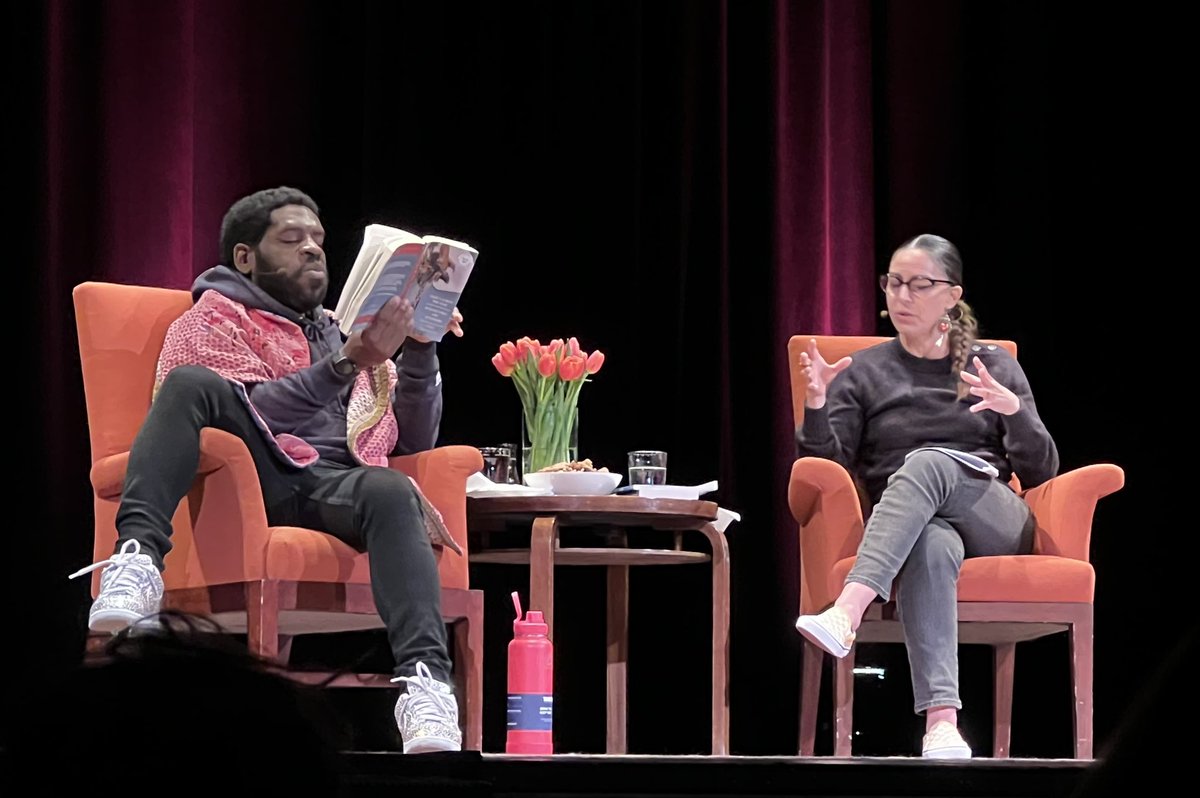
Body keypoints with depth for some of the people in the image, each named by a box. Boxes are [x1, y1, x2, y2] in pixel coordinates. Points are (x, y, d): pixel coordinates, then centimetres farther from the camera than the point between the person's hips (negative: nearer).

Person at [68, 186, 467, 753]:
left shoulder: (343, 333, 33)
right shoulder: (217, 318, 19)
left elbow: (414, 440, 26)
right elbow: (254, 413, -2)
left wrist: (420, 350, 11)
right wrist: (350, 364, -12)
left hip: (335, 485, 2)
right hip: (258, 470, -2)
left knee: (391, 493, -34)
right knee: (192, 383, -30)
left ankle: (424, 680, -54)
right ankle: (137, 556, -48)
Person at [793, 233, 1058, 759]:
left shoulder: (995, 367, 19)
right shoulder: (863, 374, 18)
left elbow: (1040, 472, 11)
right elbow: (829, 462, 6)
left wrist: (1015, 411, -10)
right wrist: (815, 407, -14)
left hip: (996, 525, 0)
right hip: (909, 531, 0)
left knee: (928, 462, -34)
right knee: (932, 543, -40)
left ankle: (846, 614, -56)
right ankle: (941, 722, -59)